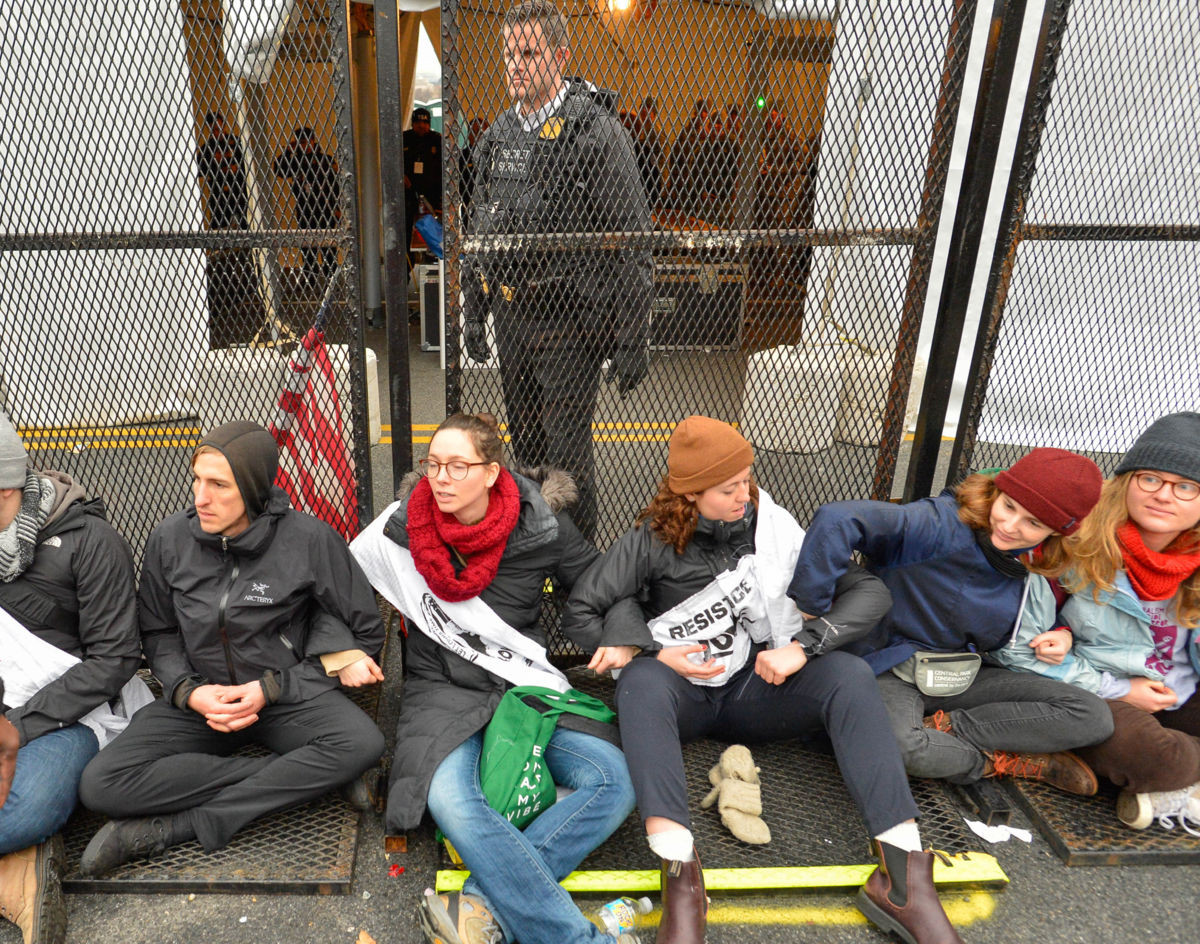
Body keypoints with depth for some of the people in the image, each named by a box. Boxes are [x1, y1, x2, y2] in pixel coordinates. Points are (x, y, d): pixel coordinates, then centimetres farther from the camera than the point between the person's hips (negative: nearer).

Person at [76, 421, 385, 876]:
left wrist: (270, 689, -13)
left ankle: (177, 826, -20)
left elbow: (366, 634, -8)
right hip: (199, 698, 3)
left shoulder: (309, 539, -15)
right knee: (100, 784, -20)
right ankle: (297, 777, -18)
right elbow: (158, 634, 10)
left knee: (362, 743, -32)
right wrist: (189, 692, -10)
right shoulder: (170, 539, -4)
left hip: (287, 695, -2)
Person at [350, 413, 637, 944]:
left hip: (527, 686, 1)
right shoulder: (400, 527, -1)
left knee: (614, 781, -23)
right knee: (450, 800, -33)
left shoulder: (541, 527, -2)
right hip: (443, 688, -1)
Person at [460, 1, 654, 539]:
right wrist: (473, 313, 17)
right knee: (525, 446, 17)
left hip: (570, 320, -7)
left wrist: (630, 341, -15)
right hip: (510, 320, 7)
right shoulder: (498, 134, 12)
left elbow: (632, 239, -12)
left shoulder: (596, 131, -10)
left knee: (567, 453, -2)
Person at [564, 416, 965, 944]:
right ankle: (679, 876, -48)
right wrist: (654, 653, -17)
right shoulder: (652, 542, -4)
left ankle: (902, 871, -32)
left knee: (849, 674, -25)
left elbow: (869, 592, -4)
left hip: (757, 685, 2)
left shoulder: (773, 530, 0)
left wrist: (802, 647, -18)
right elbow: (580, 611, -5)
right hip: (681, 691, -1)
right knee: (641, 679, -35)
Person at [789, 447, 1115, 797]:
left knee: (1092, 717, -9)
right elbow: (837, 520, -38)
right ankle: (993, 761, -7)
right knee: (898, 745, -38)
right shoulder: (941, 525, -24)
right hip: (894, 673, -6)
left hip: (966, 677, 6)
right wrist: (808, 608, -33)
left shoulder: (1038, 566, 1)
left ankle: (945, 728, -11)